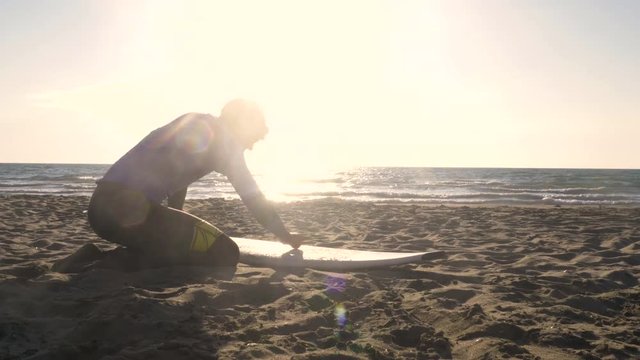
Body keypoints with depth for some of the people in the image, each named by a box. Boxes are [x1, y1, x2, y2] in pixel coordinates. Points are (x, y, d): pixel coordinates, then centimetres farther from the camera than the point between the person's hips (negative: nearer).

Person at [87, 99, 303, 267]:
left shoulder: (197, 128, 26)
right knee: (225, 255, -15)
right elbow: (252, 196, -2)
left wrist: (175, 228, 51)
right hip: (125, 209, -10)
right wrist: (286, 236, 9)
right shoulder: (217, 135, -1)